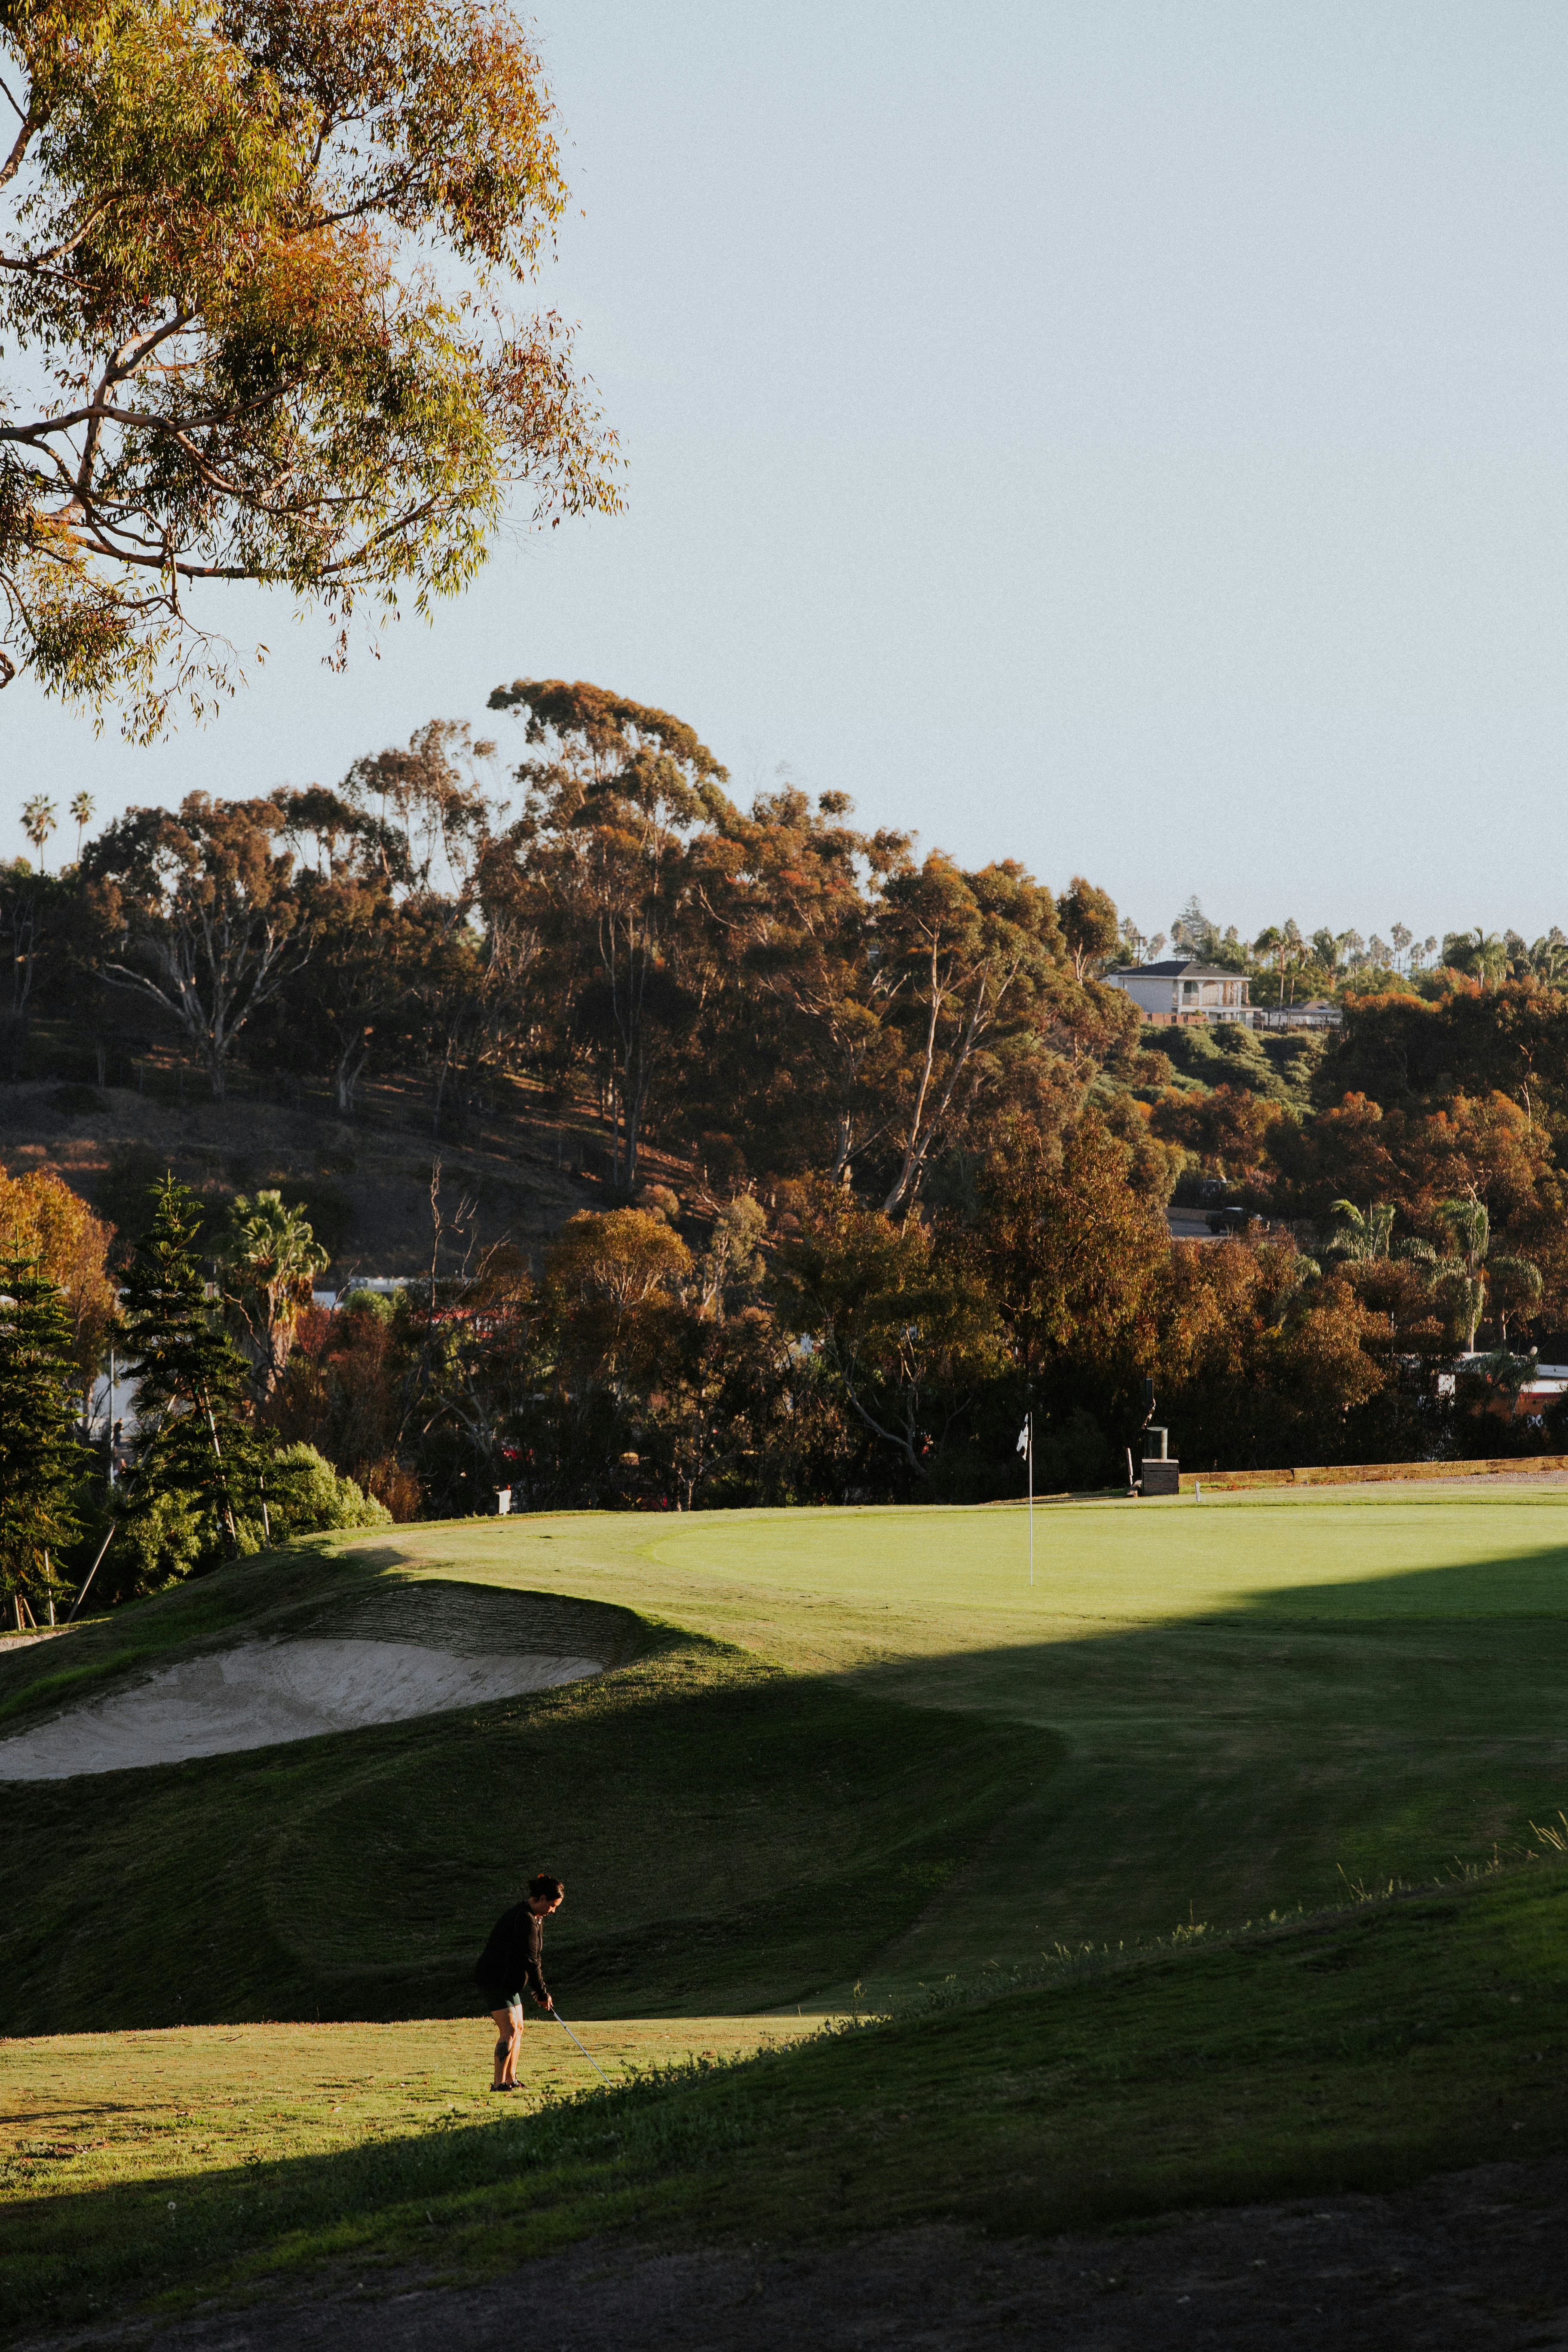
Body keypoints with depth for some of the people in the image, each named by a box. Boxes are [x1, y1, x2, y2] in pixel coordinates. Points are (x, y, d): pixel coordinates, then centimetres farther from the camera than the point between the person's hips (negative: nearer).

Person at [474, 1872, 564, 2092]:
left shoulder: (535, 1918, 11)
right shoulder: (525, 1919, -23)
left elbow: (536, 1958, 16)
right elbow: (530, 1960, -21)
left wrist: (541, 1992, 10)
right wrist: (543, 1993, -12)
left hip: (508, 1981, 11)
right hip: (494, 1979, -11)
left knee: (518, 2029, 14)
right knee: (509, 2030, -15)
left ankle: (510, 2079, 21)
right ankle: (499, 2083, -14)